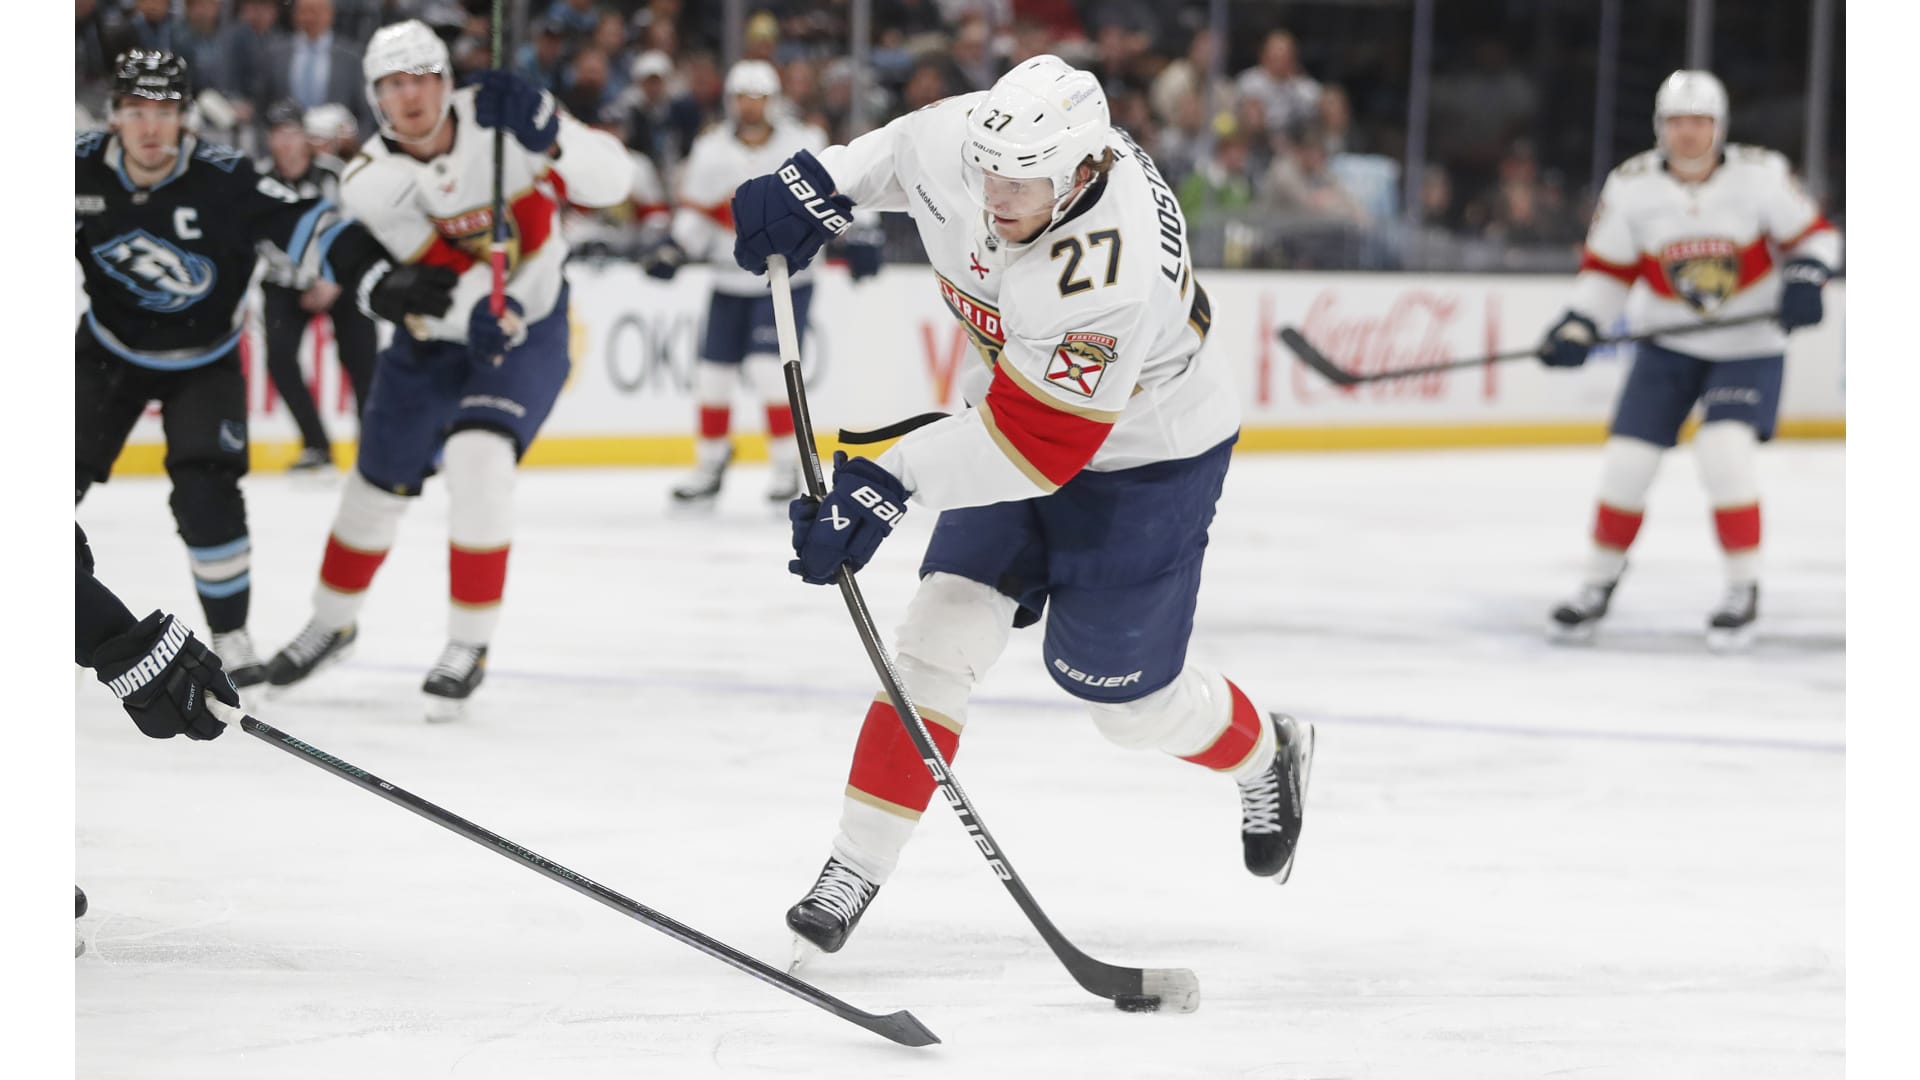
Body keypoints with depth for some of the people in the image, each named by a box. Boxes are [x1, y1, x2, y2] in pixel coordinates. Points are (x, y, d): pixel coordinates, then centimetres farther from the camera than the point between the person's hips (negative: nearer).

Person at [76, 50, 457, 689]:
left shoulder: (222, 179, -27)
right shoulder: (83, 170, -18)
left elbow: (304, 229, -33)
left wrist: (379, 283, -44)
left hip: (203, 363, -2)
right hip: (109, 351, 2)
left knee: (205, 493, -17)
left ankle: (230, 637, -2)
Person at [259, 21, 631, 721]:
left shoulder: (496, 120, -18)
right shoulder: (370, 183, -17)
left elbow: (610, 181, -19)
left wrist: (547, 134, -37)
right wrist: (475, 310, -44)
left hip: (528, 330, -3)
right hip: (434, 337, 3)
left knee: (478, 460, -24)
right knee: (378, 485, 12)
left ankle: (468, 648, -12)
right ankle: (331, 623, 39)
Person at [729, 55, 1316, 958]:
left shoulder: (1111, 268, -40)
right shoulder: (960, 142, -20)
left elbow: (1039, 446, -38)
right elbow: (905, 152, 7)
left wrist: (893, 483, -42)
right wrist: (819, 185, -7)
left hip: (1144, 453, -6)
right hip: (1011, 414, 6)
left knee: (1120, 688, 3)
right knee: (945, 628, -7)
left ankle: (1266, 758, 35)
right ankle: (857, 865, -5)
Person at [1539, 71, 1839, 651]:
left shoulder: (1759, 174, -14)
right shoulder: (1631, 186, -8)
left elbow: (1812, 234, -3)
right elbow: (1606, 267, 2)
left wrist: (1804, 279, -23)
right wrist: (1578, 326, -11)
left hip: (1750, 344, -3)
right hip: (1668, 343, 3)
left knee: (1725, 450, -22)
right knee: (1627, 459, -4)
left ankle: (1744, 588, -7)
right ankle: (1599, 582, 18)